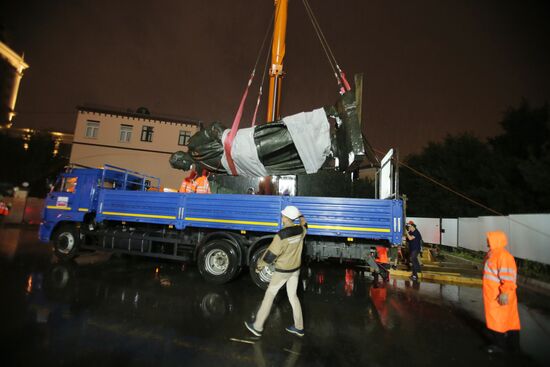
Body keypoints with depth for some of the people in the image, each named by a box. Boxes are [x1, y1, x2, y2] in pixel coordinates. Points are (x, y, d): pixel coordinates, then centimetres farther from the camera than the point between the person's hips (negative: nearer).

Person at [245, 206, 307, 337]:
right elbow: (304, 224, 17)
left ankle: (257, 327, 21)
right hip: (295, 268, 6)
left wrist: (259, 266, -5)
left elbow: (271, 254, -21)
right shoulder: (301, 230, -10)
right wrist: (299, 214, 32)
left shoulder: (281, 236, -29)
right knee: (293, 296, 20)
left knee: (269, 296, 9)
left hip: (283, 271, -6)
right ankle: (299, 327, 31)